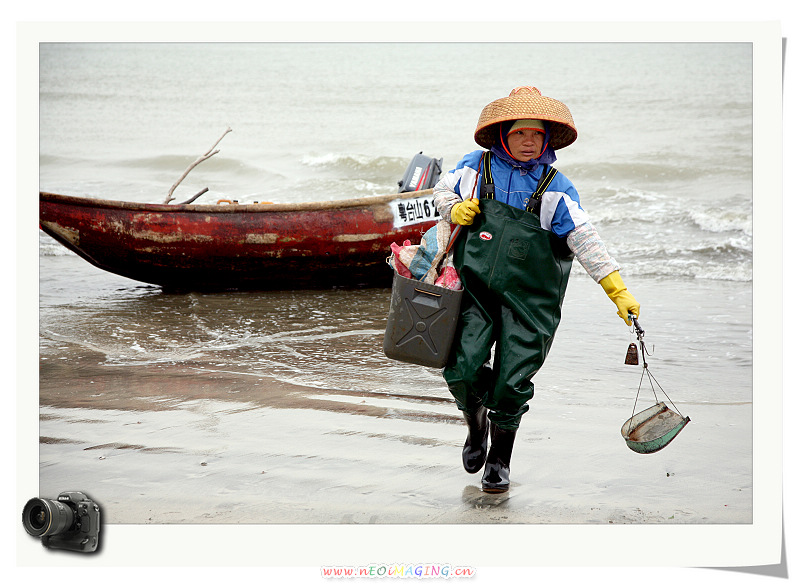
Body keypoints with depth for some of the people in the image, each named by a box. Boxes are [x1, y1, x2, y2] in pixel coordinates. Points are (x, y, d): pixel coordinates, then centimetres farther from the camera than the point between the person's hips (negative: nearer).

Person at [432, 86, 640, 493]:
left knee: (512, 382, -2)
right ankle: (476, 430, 23)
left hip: (528, 299, -1)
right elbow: (441, 192, 21)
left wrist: (619, 292, -13)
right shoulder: (474, 167, 3)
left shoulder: (556, 188, -1)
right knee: (461, 370, -11)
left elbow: (585, 241, -6)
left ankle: (500, 459, 22)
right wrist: (454, 210, -4)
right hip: (475, 288, 1)